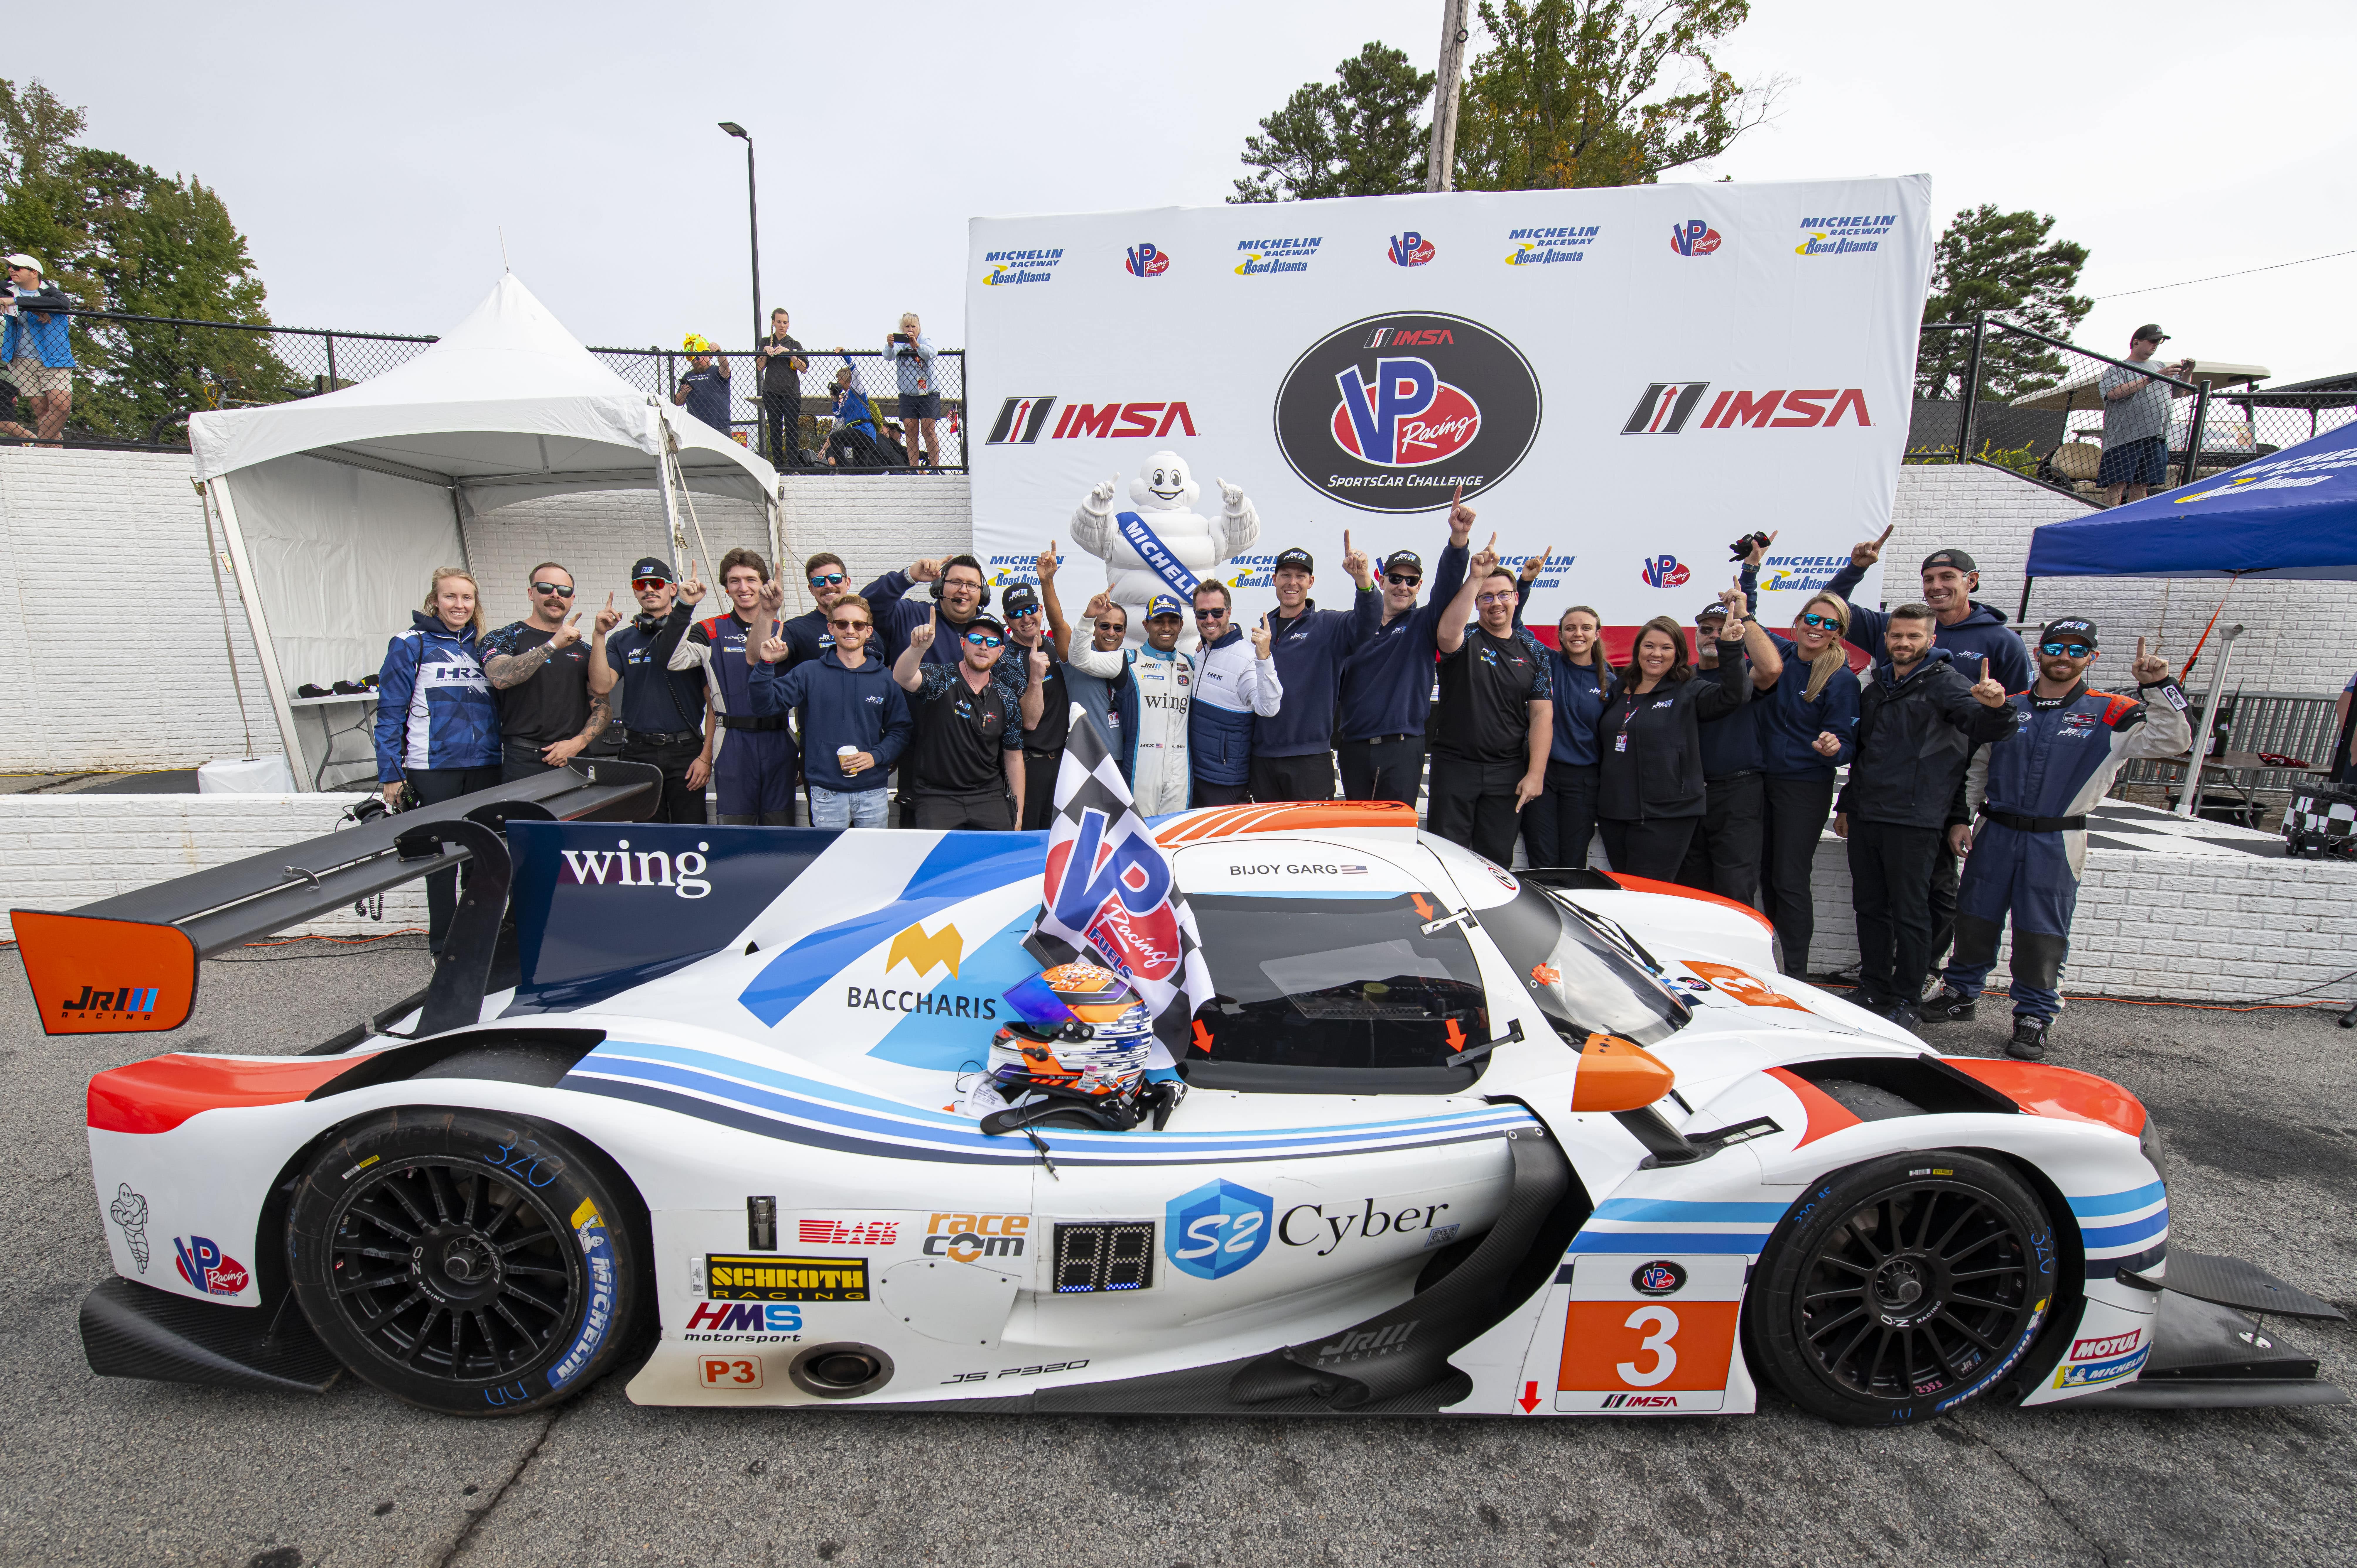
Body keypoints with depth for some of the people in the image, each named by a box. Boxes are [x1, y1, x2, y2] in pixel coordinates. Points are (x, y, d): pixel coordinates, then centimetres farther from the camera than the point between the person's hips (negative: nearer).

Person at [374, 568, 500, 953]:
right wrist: (390, 774, -8)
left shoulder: (483, 646, 12)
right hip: (434, 768, -3)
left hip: (484, 766, 4)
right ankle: (443, 945, 16)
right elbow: (390, 712, -3)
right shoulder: (410, 645, -1)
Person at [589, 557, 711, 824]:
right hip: (638, 752, 3)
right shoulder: (621, 640, 11)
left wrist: (706, 756, -8)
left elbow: (713, 703, -2)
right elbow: (601, 687, -4)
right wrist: (599, 635, -11)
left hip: (686, 751, -3)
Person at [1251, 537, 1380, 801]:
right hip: (1262, 757, 4)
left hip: (1310, 759, -4)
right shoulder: (1262, 627, 14)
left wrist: (1363, 579, -36)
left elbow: (1367, 621, -20)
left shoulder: (1329, 625, 1)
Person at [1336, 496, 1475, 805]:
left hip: (1401, 749, -3)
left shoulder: (1423, 624, 3)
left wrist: (1458, 538, -31)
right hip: (1353, 748, 3)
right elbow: (1336, 680, 14)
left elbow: (1447, 585, -16)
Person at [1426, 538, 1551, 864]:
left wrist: (1535, 774, -5)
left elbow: (1542, 716, 3)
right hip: (1454, 766, -2)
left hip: (1507, 771, 2)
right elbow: (1447, 634, -28)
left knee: (1497, 858, 8)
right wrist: (1476, 577, -32)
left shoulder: (1534, 652, 7)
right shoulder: (1466, 640, -1)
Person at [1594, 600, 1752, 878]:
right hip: (1613, 814, 5)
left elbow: (1732, 695, -19)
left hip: (1666, 816, -5)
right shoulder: (1618, 689, 14)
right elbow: (1600, 748, 19)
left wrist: (1731, 646, -29)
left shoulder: (1689, 691, 0)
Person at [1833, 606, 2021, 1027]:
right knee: (1869, 907, 12)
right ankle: (1873, 991, 23)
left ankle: (1907, 1003, 10)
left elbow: (1986, 728, -21)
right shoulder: (1876, 689, 17)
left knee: (1910, 914, 1)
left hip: (1913, 821, -6)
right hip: (1865, 816, 7)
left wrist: (1996, 707, -44)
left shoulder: (1947, 683, -4)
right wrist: (1846, 805, 23)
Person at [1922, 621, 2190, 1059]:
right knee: (1975, 919, 10)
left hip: (2056, 844, -2)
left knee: (2042, 934, 3)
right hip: (1995, 835, 2)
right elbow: (1976, 767, 13)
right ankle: (1961, 992, 26)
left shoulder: (2110, 715, 1)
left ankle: (2034, 1017, 15)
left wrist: (2158, 687, -22)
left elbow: (2173, 741, -11)